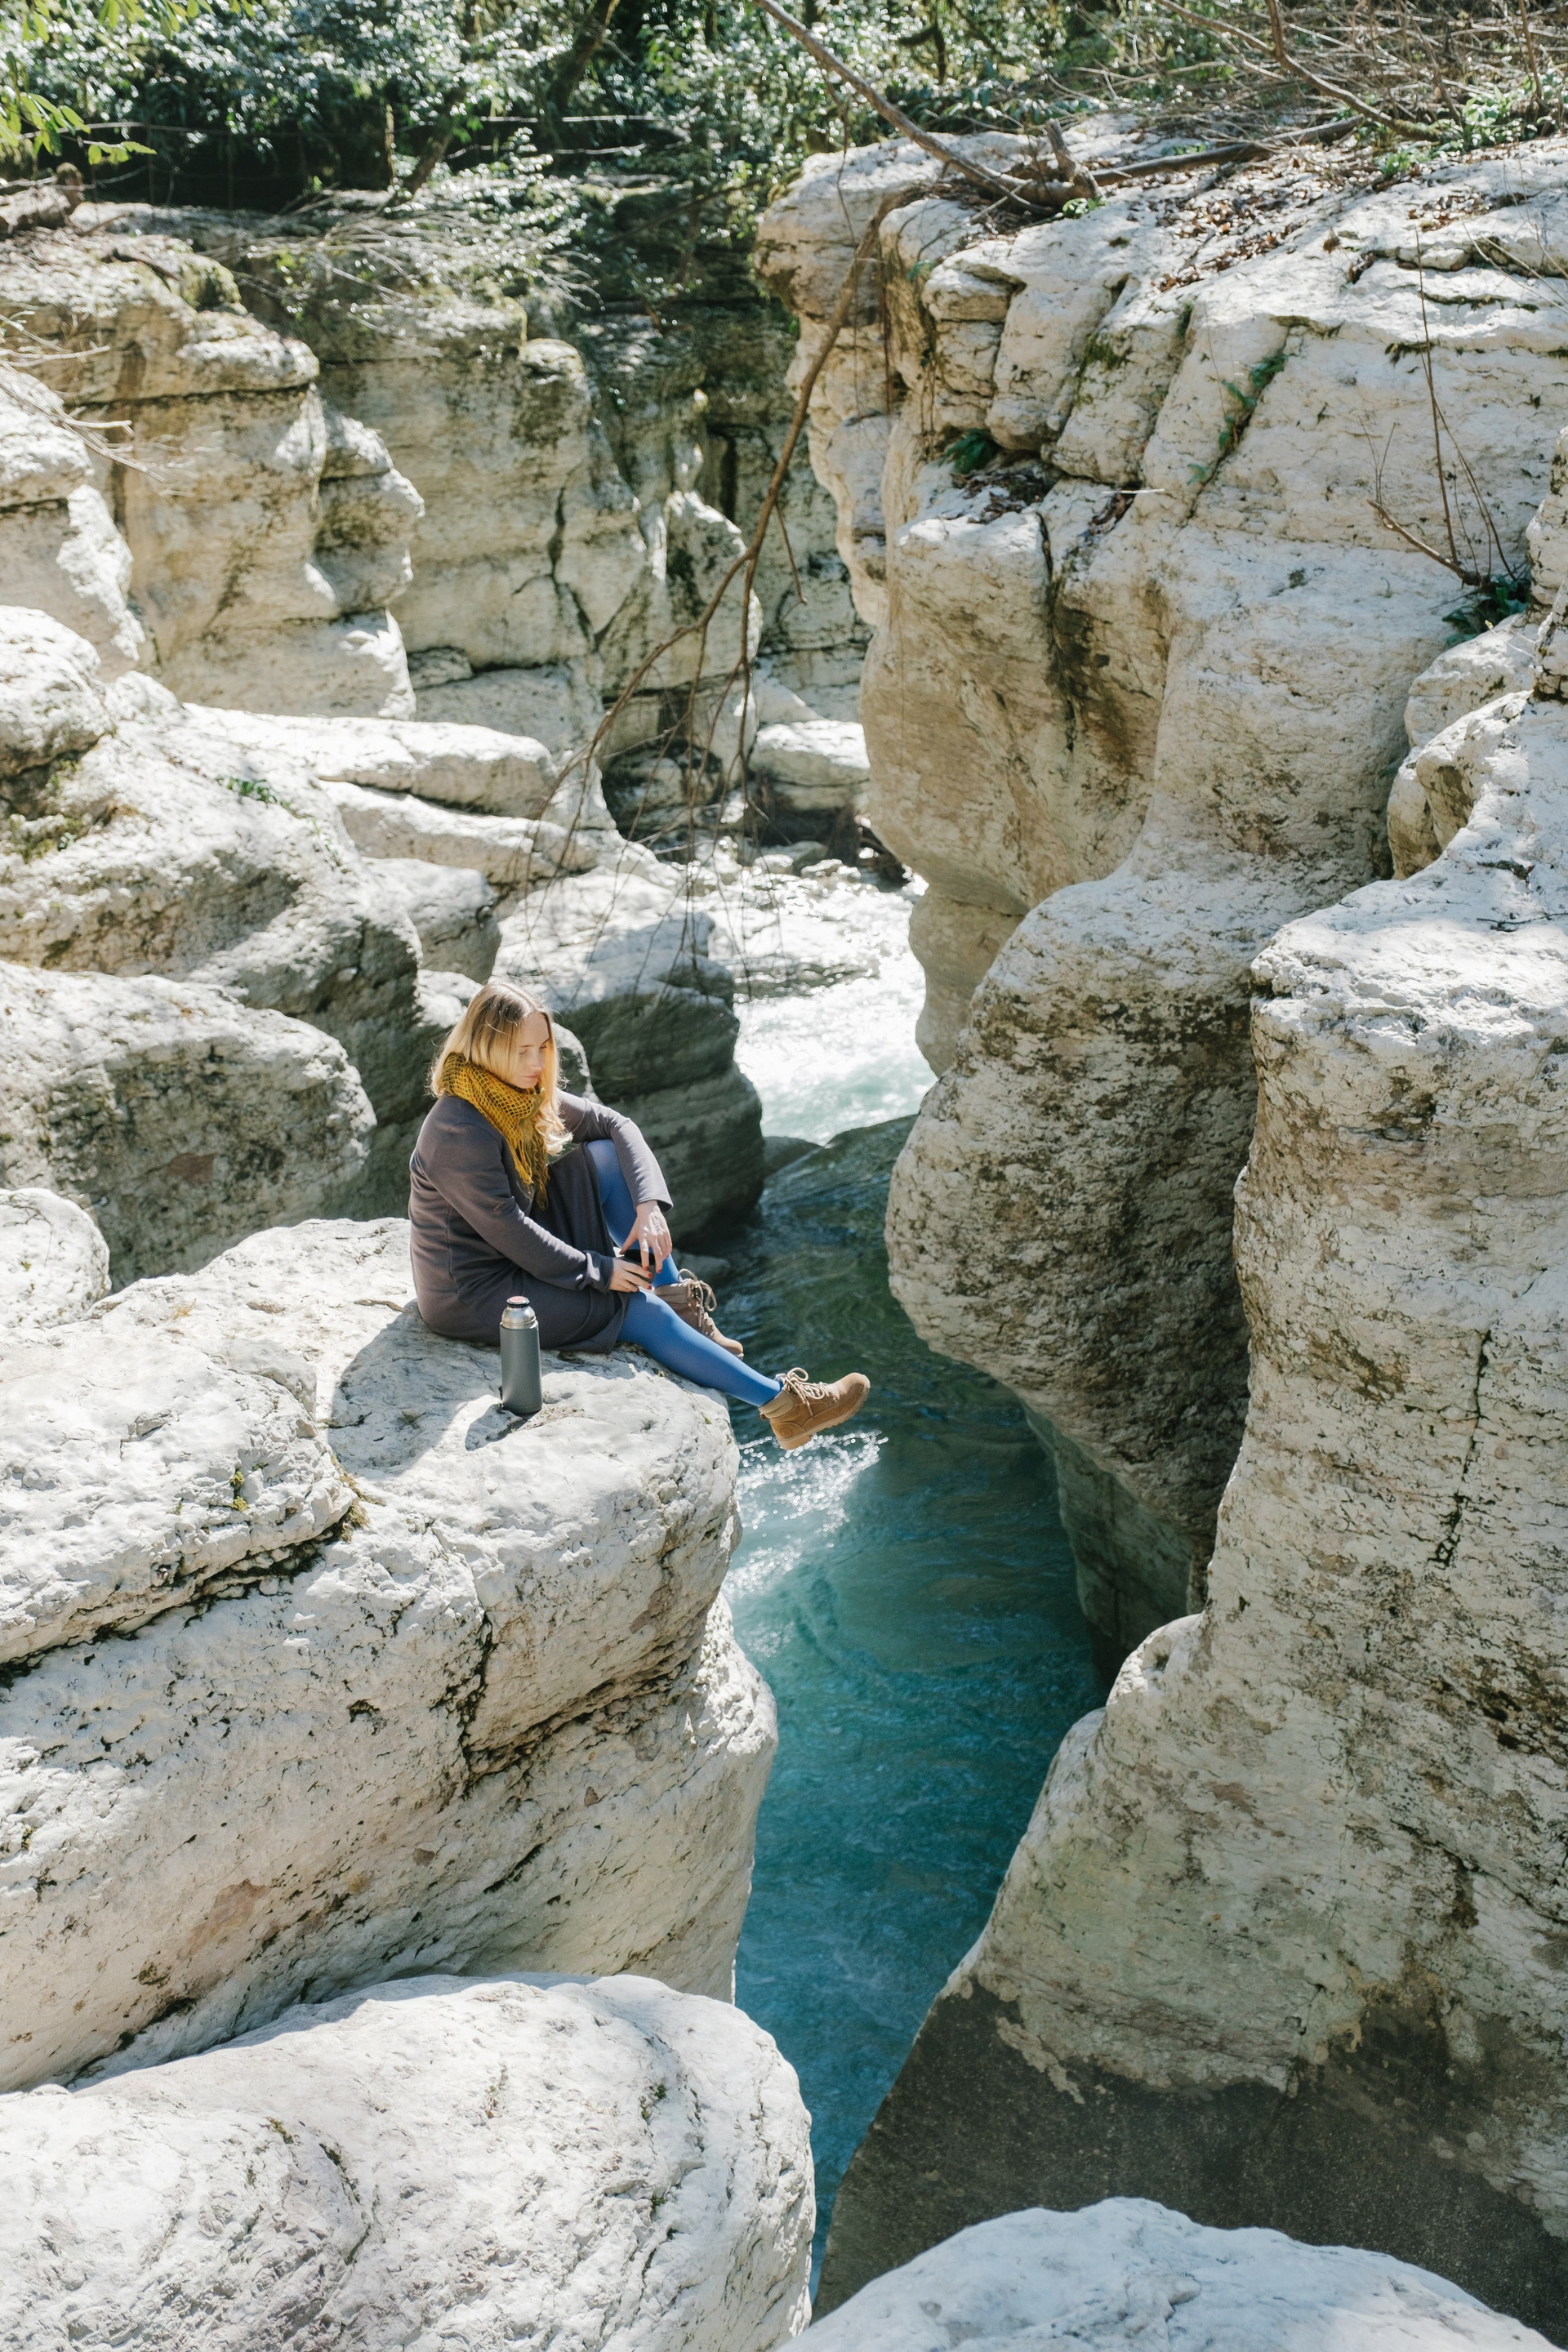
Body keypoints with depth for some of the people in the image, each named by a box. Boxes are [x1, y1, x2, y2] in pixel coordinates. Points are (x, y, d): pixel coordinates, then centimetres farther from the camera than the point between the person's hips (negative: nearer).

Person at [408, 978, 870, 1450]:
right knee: (637, 1308, -13)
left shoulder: (525, 1092, -1)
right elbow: (508, 1232, -25)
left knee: (605, 1157, -3)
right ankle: (782, 1404, -5)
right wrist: (599, 1271, -17)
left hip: (518, 1255, 9)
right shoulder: (460, 1133, -28)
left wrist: (649, 1205, -13)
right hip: (472, 1295, -9)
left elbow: (617, 1125, 2)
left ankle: (678, 1302, 0)